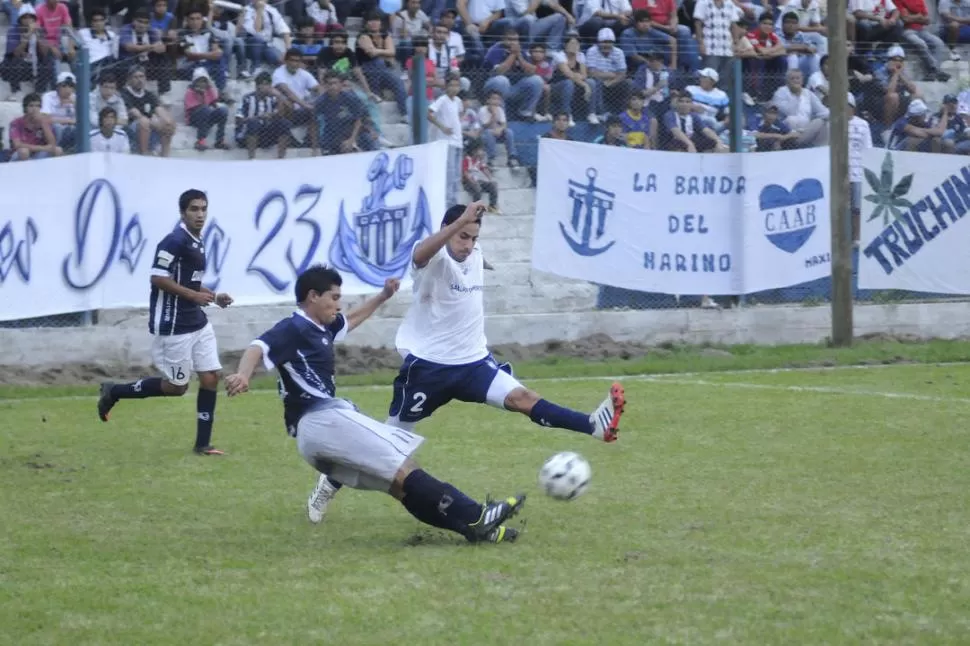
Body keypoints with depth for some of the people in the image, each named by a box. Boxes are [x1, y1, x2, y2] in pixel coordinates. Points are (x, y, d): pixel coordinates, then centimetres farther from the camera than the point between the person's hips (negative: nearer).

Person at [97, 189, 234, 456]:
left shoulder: (196, 243, 13)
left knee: (211, 378, 2)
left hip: (197, 323, 9)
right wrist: (194, 294, -20)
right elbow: (158, 278, -21)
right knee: (177, 387, 0)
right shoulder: (175, 241, -17)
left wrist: (213, 298, 10)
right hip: (173, 326, -9)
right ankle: (114, 392, 16)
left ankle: (202, 443, 8)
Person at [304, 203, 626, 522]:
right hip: (428, 366, -5)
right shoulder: (435, 260, -19)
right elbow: (420, 254, -46)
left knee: (521, 398, -18)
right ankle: (330, 484, 25)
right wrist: (462, 220, -55)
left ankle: (594, 426, -36)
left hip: (473, 362, 5)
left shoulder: (475, 255, 4)